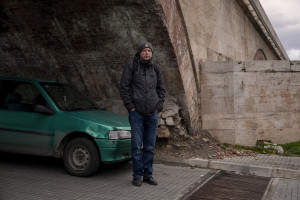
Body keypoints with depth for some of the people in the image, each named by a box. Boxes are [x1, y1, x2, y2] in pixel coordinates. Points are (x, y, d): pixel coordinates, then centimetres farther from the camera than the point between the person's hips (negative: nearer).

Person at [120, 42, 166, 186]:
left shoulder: (156, 69, 10)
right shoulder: (131, 67, -2)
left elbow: (161, 88, 15)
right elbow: (124, 87, -3)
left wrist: (159, 106, 5)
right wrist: (130, 106, -8)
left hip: (152, 114, 4)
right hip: (136, 113, -3)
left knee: (150, 147, 9)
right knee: (137, 146, -2)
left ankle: (148, 174, 20)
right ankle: (137, 175, 11)